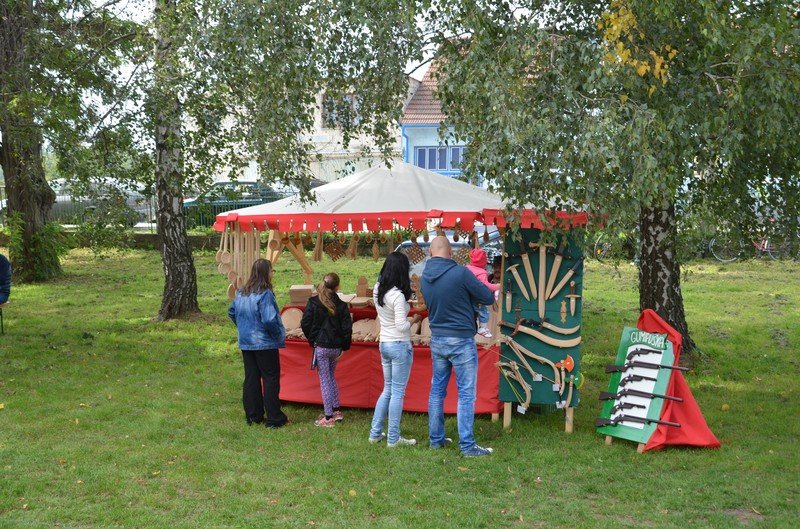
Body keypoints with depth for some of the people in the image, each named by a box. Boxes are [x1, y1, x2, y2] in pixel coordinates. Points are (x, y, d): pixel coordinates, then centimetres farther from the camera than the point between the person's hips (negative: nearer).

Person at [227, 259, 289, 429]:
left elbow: (232, 312, 17)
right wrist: (279, 335, -11)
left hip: (246, 343, 7)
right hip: (265, 344, -7)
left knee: (251, 378, 12)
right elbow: (269, 320, -27)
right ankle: (274, 418, 5)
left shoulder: (241, 292, 5)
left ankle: (253, 415, 19)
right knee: (271, 378, 2)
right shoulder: (265, 294, -20)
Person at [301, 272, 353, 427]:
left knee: (324, 380, 2)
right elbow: (347, 328, -5)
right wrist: (343, 347, 5)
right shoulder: (341, 305, -4)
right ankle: (336, 410, 27)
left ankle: (328, 417, 3)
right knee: (331, 376, 22)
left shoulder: (313, 303, -9)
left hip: (321, 346, -3)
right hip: (336, 347, 3)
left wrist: (312, 339, 9)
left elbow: (305, 323, -7)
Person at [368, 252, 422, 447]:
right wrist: (414, 320, -3)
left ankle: (375, 433, 21)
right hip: (400, 345, -8)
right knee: (398, 393, 2)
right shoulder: (398, 295, -20)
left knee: (387, 390, 18)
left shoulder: (378, 290, 4)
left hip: (384, 343, 8)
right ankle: (393, 438, 9)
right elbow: (402, 326, -22)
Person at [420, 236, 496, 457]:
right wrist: (470, 295, 9)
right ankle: (467, 445, 2)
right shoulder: (460, 273, -17)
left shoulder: (424, 277, 2)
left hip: (437, 339, 6)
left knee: (437, 391, 15)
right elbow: (488, 298, -9)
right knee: (466, 394, 0)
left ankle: (436, 439, 23)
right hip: (461, 340, -6)